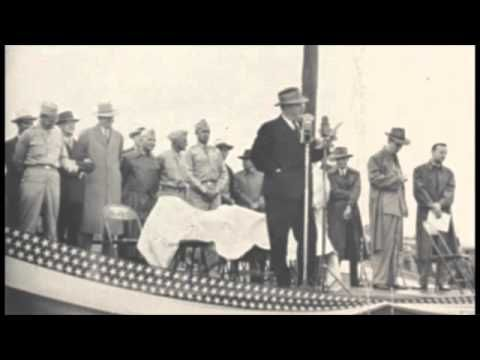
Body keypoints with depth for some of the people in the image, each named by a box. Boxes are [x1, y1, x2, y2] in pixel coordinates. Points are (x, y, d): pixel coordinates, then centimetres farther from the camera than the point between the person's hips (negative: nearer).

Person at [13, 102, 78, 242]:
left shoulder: (58, 133, 13)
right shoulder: (29, 133, 3)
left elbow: (63, 157, 20)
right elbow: (18, 160, 11)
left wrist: (71, 166, 2)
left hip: (53, 176, 4)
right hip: (34, 174, -4)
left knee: (52, 218, 5)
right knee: (29, 221, -6)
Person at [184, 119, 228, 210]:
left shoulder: (216, 151, 16)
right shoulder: (191, 152, 5)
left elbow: (224, 173, 13)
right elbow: (189, 174, -4)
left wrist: (217, 189, -3)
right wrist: (204, 189, -12)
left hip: (215, 195, 4)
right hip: (198, 194, -4)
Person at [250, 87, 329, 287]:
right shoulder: (270, 128, -4)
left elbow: (308, 157, 17)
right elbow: (257, 157, -7)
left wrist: (320, 147, -1)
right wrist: (275, 171, -11)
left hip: (301, 193, 6)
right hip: (279, 193, -6)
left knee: (309, 237, 1)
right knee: (279, 241, 0)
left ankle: (307, 280, 10)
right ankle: (283, 282, 10)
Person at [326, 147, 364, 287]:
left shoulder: (355, 174, 12)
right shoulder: (331, 174, 6)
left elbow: (356, 191, -1)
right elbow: (335, 191, -5)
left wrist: (349, 206, -13)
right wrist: (350, 195, -4)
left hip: (352, 212, 3)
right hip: (336, 212, -3)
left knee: (354, 247, 3)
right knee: (338, 245, -11)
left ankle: (354, 280, 9)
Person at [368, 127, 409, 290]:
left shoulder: (395, 160, 24)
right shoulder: (376, 159, -1)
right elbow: (375, 178, -15)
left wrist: (404, 206, 17)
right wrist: (396, 179, -12)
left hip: (397, 208, 8)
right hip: (383, 208, -8)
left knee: (396, 245, 5)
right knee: (384, 245, -10)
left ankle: (391, 279, 10)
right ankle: (380, 280, -7)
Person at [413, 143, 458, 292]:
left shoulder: (449, 173, 16)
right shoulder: (420, 171, 8)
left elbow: (450, 193, 2)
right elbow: (419, 191, -5)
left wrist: (440, 204, -16)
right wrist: (432, 205, -15)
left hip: (444, 214, 3)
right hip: (425, 214, -3)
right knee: (425, 248, -6)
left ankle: (442, 281, 3)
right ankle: (423, 281, 0)